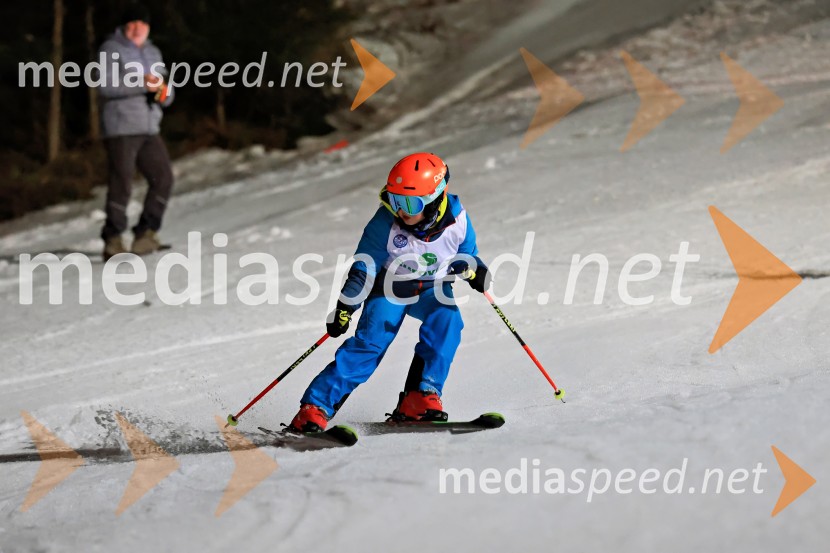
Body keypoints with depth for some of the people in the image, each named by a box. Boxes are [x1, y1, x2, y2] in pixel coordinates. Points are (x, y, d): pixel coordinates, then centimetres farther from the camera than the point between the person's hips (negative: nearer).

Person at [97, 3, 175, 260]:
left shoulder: (153, 53, 19)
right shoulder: (111, 50, -1)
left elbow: (167, 97, 17)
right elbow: (106, 85, -17)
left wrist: (162, 92, -8)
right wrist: (142, 83, -23)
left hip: (149, 130, 7)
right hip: (121, 129, -7)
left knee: (163, 178, 0)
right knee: (121, 183, -10)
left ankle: (145, 234, 8)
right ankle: (112, 241, -4)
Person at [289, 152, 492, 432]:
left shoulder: (456, 219, -18)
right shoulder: (386, 222, -23)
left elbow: (465, 252, 4)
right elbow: (363, 267, -13)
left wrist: (473, 269, -16)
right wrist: (344, 308, -14)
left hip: (433, 288, 2)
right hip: (391, 287, -2)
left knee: (447, 320, -30)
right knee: (369, 343, -20)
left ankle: (420, 396, -28)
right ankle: (314, 408, -20)